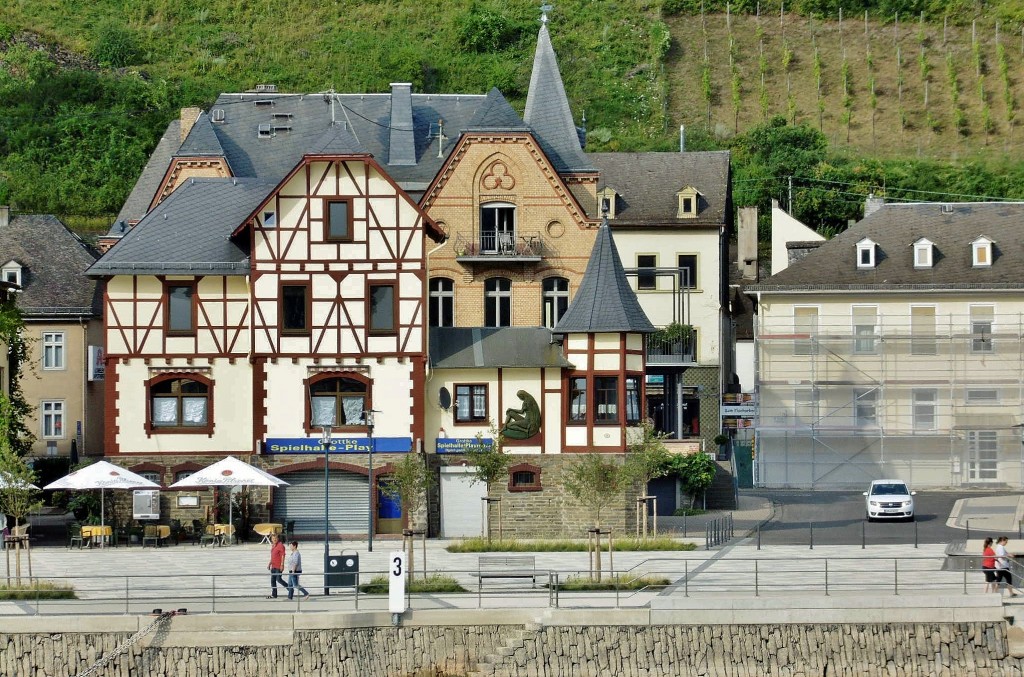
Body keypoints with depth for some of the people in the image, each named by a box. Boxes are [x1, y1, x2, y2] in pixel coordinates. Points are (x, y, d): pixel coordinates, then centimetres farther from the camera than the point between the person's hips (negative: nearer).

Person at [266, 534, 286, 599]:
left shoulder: (280, 545, -10)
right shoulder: (273, 546, 16)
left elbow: (283, 555, -15)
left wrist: (282, 565, -21)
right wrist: (269, 564, 21)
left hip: (279, 567, -9)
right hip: (273, 566, 9)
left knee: (278, 579, -9)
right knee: (273, 580, 7)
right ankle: (274, 595, 11)